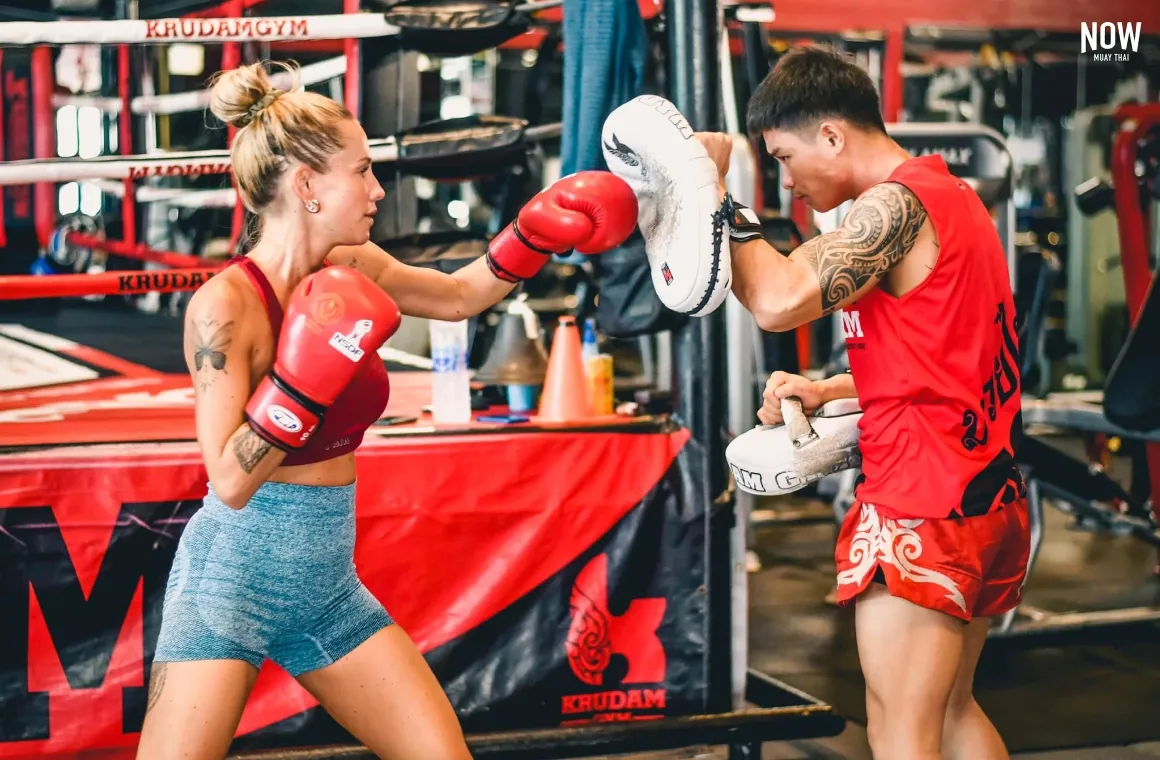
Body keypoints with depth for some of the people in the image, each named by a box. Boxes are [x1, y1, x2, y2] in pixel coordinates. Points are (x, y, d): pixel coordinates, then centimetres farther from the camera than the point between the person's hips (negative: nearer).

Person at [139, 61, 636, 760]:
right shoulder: (226, 306, -19)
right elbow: (231, 480, -23)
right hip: (233, 578, -7)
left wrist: (539, 233, 7)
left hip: (329, 583, 7)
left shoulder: (348, 270, 1)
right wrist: (307, 373, -29)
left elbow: (458, 296, 19)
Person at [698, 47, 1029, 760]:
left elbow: (779, 300, -27)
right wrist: (826, 391, 11)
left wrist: (712, 191, -15)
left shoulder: (897, 202, -15)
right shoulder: (950, 194, 15)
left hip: (922, 506, -10)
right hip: (988, 495, 10)